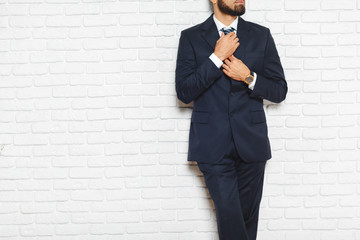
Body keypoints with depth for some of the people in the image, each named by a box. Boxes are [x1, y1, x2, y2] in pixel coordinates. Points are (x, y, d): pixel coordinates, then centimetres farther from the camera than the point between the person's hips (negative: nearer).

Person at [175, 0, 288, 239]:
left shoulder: (261, 35, 8)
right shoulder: (191, 37, 3)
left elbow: (279, 91, 7)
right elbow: (184, 92, -7)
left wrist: (248, 77, -10)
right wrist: (217, 57, -14)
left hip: (251, 141, 2)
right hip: (213, 145, -2)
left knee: (248, 215, 9)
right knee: (229, 216, -7)